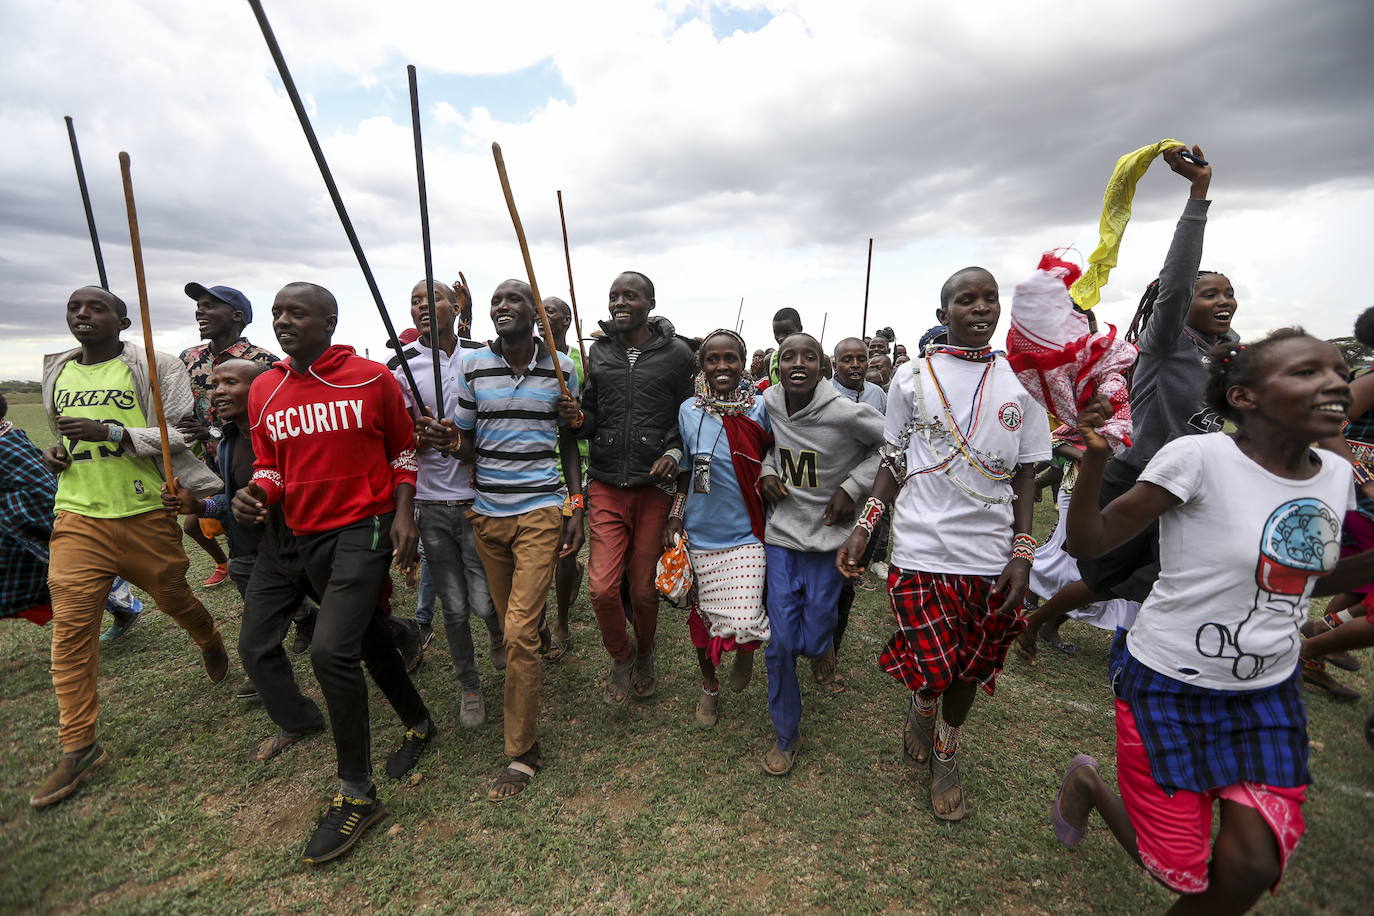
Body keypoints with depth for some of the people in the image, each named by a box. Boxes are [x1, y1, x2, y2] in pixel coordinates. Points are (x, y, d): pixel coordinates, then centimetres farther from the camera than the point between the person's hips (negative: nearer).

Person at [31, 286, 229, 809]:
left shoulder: (153, 366, -4)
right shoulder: (56, 372, 14)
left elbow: (181, 435, -10)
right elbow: (64, 433, 29)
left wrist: (113, 433, -22)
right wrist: (54, 454, 7)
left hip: (146, 513, -4)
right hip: (78, 516, 4)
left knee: (172, 596, 12)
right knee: (70, 625, -1)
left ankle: (210, 643, 47)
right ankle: (78, 746, 9)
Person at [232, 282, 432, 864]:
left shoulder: (372, 378, -7)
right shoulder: (263, 390, 6)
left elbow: (403, 449, 0)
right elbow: (270, 464, 12)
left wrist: (404, 515, -8)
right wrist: (257, 494, -10)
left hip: (366, 526, -6)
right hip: (308, 535, 6)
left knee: (330, 650, -16)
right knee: (370, 638, 18)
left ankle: (356, 794, 2)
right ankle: (417, 724, 41)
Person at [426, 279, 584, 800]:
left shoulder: (561, 368, 0)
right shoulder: (473, 367, 3)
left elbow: (568, 443, 5)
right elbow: (468, 447, 8)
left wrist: (577, 507, -2)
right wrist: (448, 442, -16)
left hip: (541, 511, -3)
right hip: (487, 513, 3)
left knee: (519, 632, -5)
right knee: (512, 624, 15)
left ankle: (522, 751, 11)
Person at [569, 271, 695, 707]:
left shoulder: (677, 354, 0)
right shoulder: (598, 352, 9)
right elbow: (592, 419, 13)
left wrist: (675, 452, -13)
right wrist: (578, 417, -9)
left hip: (655, 487, -2)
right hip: (606, 486, 2)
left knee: (643, 589, 9)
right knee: (601, 587, -5)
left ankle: (645, 656, 40)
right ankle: (621, 656, 26)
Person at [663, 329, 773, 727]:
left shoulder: (760, 408, -5)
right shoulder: (688, 410, 0)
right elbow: (685, 471, 8)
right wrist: (674, 518, -1)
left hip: (746, 532, -2)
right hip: (700, 531, 2)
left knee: (744, 624, -9)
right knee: (703, 613, 14)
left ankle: (745, 651, 31)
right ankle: (709, 685, 43)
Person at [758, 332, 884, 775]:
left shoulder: (844, 413, -19)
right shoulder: (767, 403, -5)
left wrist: (853, 487, -12)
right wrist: (766, 471, -4)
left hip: (829, 537, -3)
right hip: (782, 534, 3)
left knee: (813, 642, 6)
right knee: (780, 642, 4)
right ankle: (786, 734, 26)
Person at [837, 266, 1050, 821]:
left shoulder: (1020, 380, 5)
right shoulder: (913, 377, 1)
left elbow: (1025, 474, 7)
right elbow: (894, 462, 4)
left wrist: (1022, 553, 0)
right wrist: (863, 528, -4)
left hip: (990, 554, 2)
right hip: (922, 547, -2)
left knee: (970, 666, 14)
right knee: (930, 669, -1)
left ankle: (946, 754, 42)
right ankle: (920, 707, 37)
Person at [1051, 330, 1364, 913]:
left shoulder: (1336, 475, 1)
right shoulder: (1200, 457, -20)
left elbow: (1305, 579, 15)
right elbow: (1086, 543, -21)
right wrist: (1095, 459, -36)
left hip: (1269, 693, 6)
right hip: (1171, 687, -6)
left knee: (1254, 867, 6)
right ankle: (1089, 784, 34)